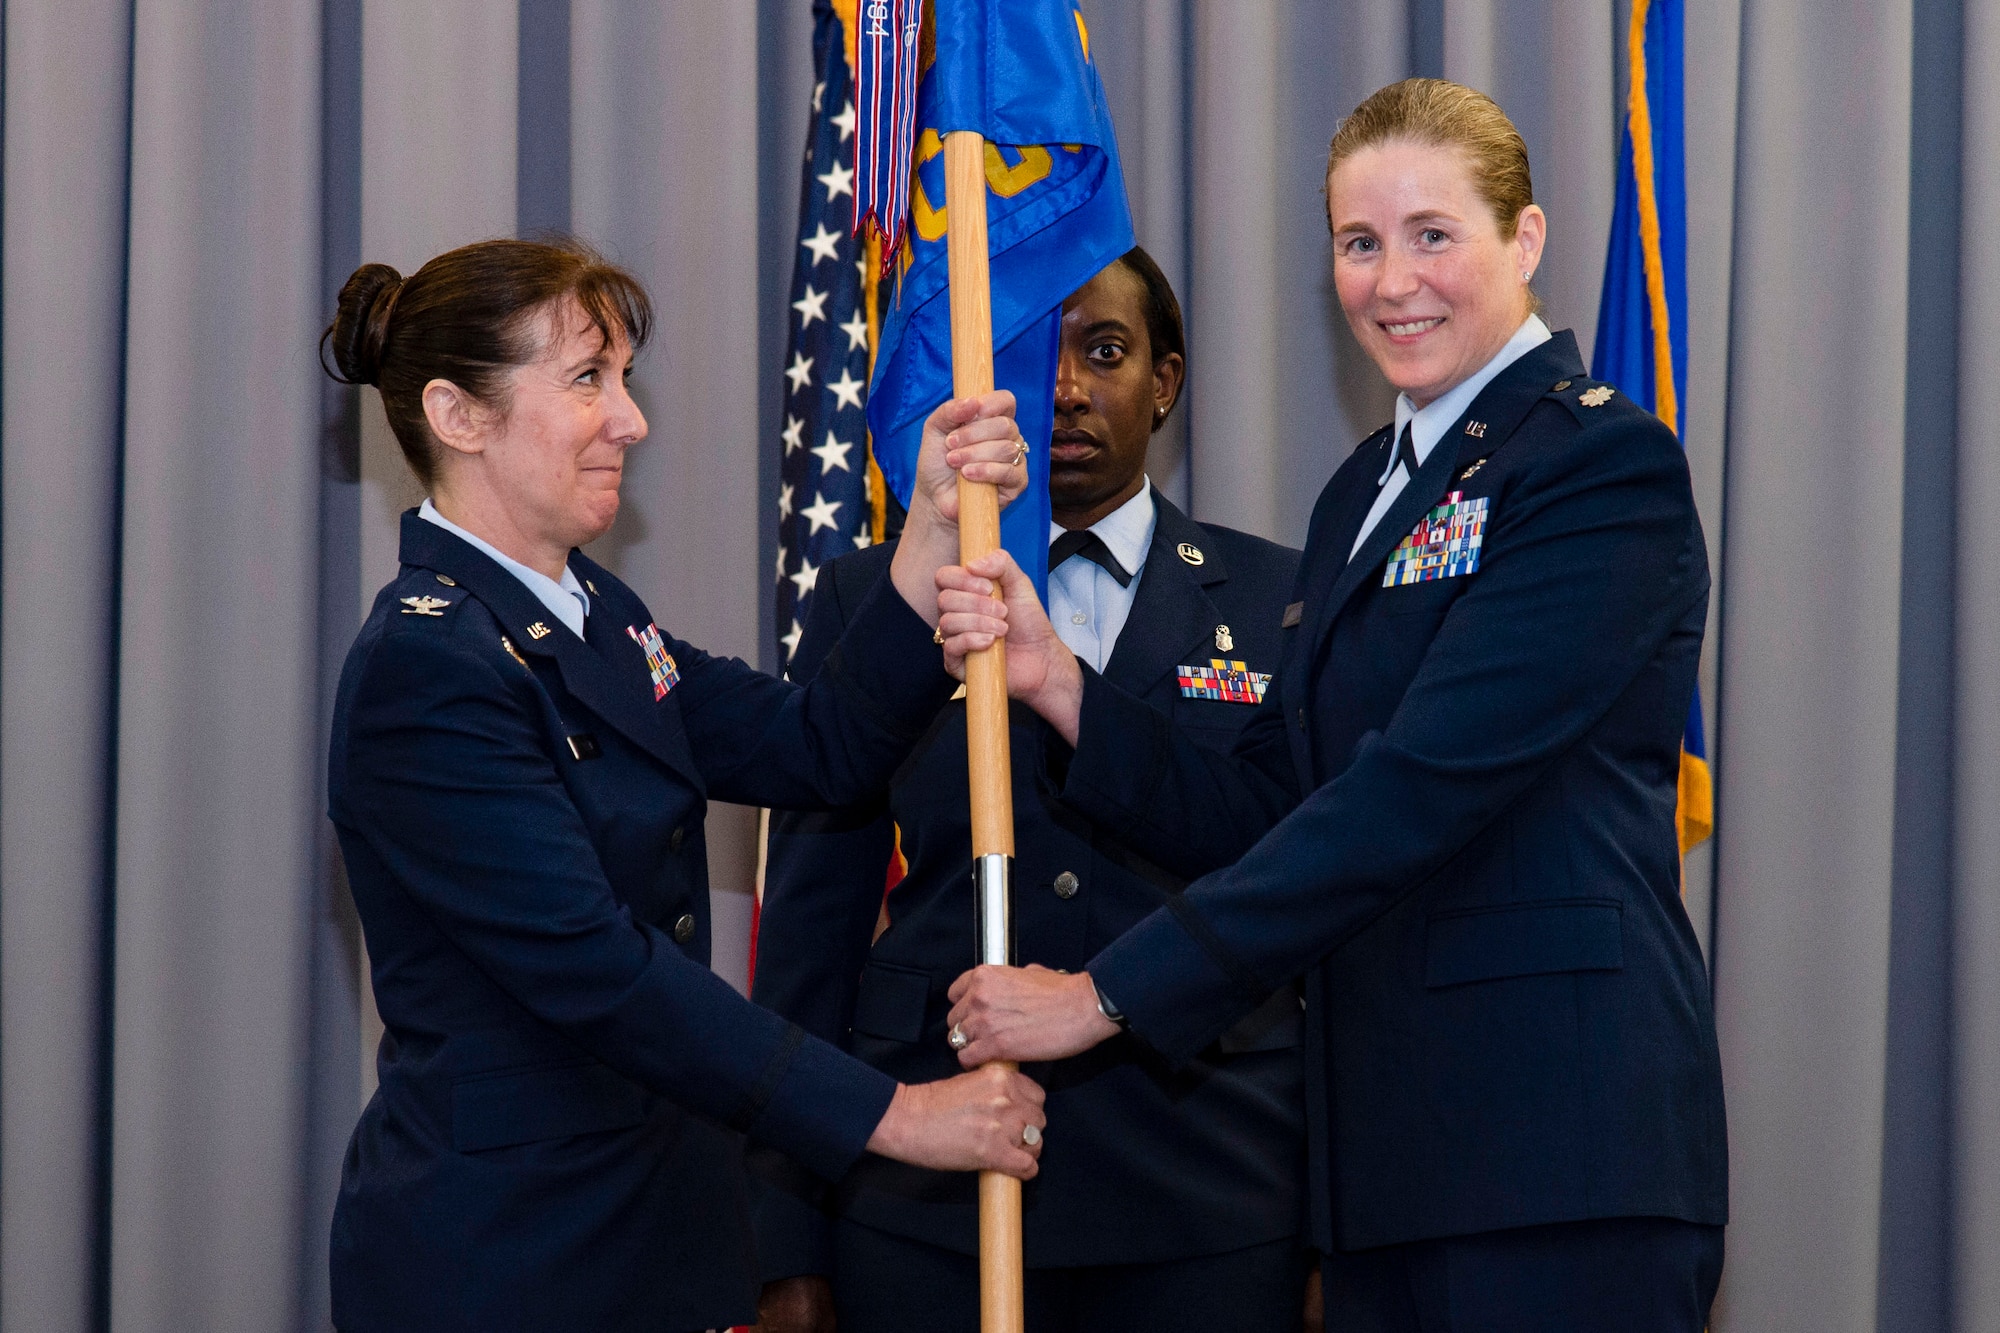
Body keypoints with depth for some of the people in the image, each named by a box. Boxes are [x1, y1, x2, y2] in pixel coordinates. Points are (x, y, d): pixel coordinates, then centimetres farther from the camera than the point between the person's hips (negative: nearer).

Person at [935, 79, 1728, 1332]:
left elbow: (1416, 792, -18)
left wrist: (1111, 993, -17)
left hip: (1557, 1136, -7)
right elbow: (1263, 813, 13)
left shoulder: (1602, 462, -9)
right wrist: (1055, 678, -3)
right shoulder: (1370, 487, 18)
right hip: (1391, 1134, 8)